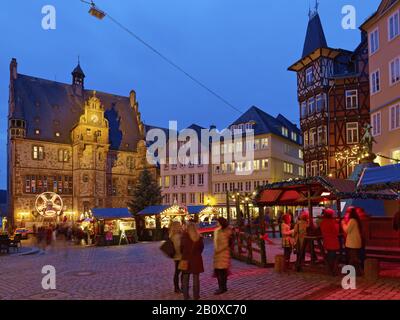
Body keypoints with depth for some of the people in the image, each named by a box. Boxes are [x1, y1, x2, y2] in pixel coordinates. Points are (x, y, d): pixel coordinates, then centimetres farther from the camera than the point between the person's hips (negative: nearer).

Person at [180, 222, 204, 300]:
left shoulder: (184, 236, -10)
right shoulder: (199, 237, -2)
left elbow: (182, 247, -5)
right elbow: (201, 247, 7)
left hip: (186, 258, -1)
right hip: (196, 259, 2)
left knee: (185, 278, 9)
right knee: (196, 278, 9)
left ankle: (185, 296, 13)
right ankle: (196, 296, 13)